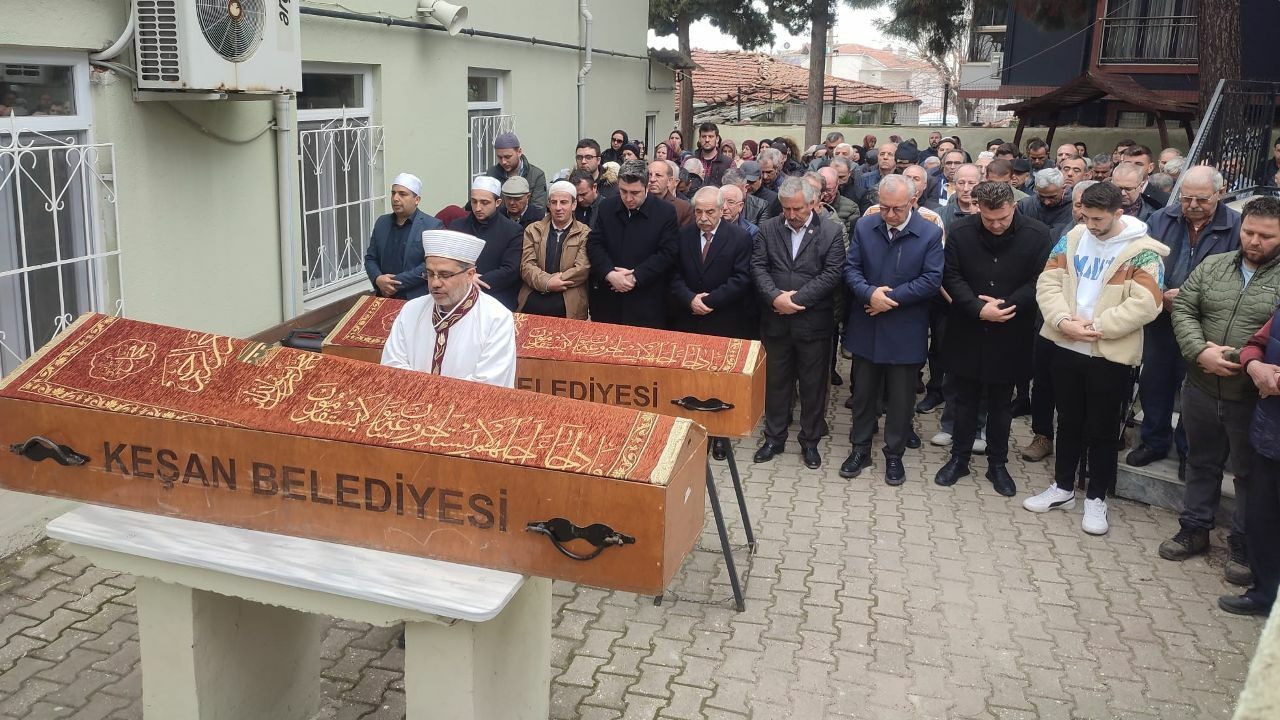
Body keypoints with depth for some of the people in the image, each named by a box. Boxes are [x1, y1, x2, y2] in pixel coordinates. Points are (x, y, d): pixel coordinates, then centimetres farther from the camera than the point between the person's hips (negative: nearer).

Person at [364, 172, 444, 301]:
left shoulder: (433, 226, -4)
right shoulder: (382, 223, 14)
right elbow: (370, 258, 17)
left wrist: (395, 283, -12)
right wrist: (377, 279, -4)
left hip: (417, 301, -5)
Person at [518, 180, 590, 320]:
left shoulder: (585, 234, 6)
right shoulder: (533, 230, 14)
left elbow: (582, 270, -5)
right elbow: (526, 265, 4)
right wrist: (547, 283, -14)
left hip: (568, 304, -1)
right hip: (532, 301, 2)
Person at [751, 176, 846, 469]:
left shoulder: (830, 232, -4)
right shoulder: (768, 229, 3)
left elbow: (831, 274, -11)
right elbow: (758, 267, -3)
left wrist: (796, 298, -17)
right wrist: (775, 297, -19)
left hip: (814, 323, -2)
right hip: (776, 321, 2)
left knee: (813, 385, 9)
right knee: (776, 382, 12)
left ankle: (810, 441, 24)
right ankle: (774, 438, 27)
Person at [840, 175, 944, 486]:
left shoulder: (930, 234, -9)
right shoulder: (864, 227, -1)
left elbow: (932, 280, -12)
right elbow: (851, 268, -1)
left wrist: (891, 298, -18)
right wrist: (870, 293, -20)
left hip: (906, 332, -2)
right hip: (866, 327, 2)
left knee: (901, 398, 8)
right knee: (863, 392, 13)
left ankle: (894, 454, 23)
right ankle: (860, 449, 28)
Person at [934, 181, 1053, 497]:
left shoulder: (1037, 234, -9)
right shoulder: (960, 232, -7)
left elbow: (1040, 281, -8)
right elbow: (951, 276, -6)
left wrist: (1005, 305, -19)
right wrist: (979, 309, -18)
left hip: (1009, 335, -1)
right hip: (967, 332, 1)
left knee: (1001, 403, 12)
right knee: (966, 399, 12)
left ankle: (997, 464, 25)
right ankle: (959, 458, 26)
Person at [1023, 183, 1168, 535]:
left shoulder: (1142, 251, -11)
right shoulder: (1072, 238, 3)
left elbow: (1145, 304, -19)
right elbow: (1048, 282, -1)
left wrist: (1097, 326, -19)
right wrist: (1063, 321, -15)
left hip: (1112, 355, -4)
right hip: (1067, 348, 4)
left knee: (1103, 429, 7)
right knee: (1068, 422, 17)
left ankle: (1096, 498, 22)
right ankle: (1062, 488, 31)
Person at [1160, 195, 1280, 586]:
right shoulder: (1212, 266, 6)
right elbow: (1183, 310, 1)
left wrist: (1240, 358, -22)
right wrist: (1200, 353, -15)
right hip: (1202, 390, 4)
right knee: (1202, 463, 18)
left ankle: (1244, 546, 24)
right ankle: (1194, 529, 34)